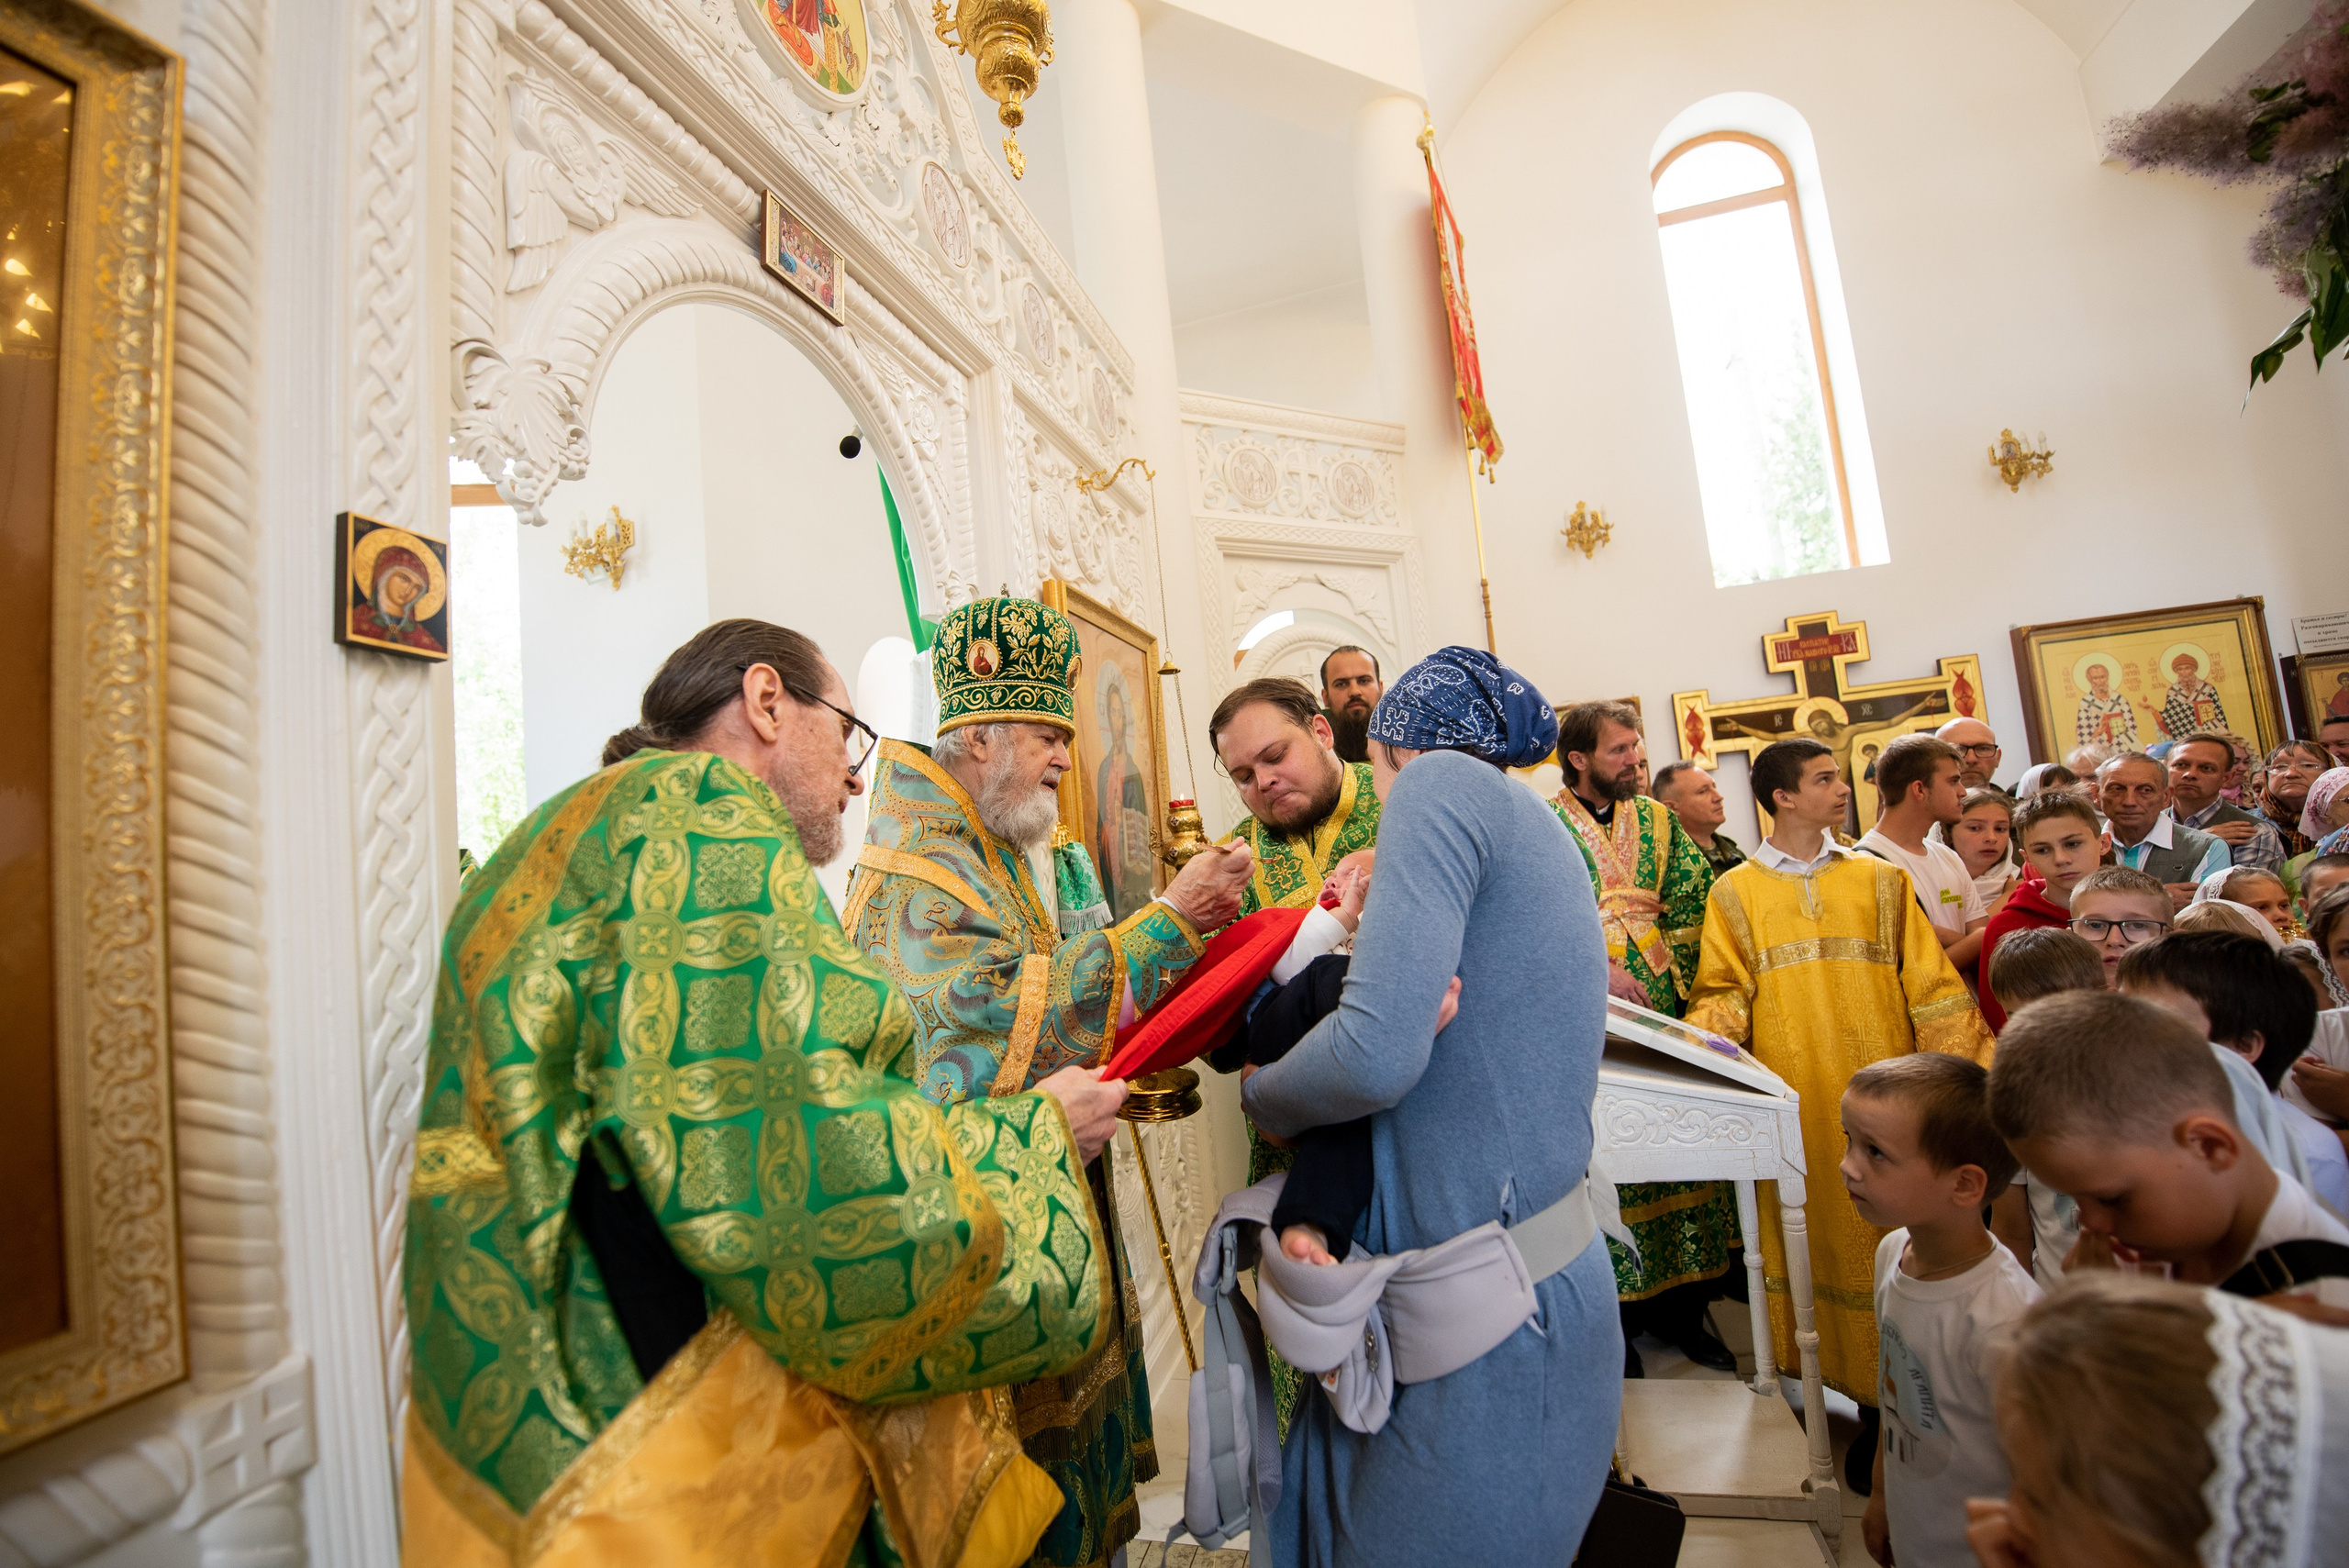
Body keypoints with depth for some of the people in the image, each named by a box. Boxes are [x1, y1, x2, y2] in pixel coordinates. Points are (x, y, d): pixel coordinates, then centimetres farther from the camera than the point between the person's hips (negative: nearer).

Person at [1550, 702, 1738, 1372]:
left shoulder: (1658, 819, 13)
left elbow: (1696, 901, 9)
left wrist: (1675, 976, -1)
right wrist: (1592, 968, -16)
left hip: (1664, 1013, 5)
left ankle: (1679, 1301, 21)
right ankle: (1615, 1312, 12)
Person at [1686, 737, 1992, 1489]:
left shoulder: (1881, 879, 9)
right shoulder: (1735, 894, 5)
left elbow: (1932, 987, 6)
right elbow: (1723, 991, 2)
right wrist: (1707, 1035, -17)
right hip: (1796, 1106, -1)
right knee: (1819, 1242, 4)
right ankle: (1867, 1403, 19)